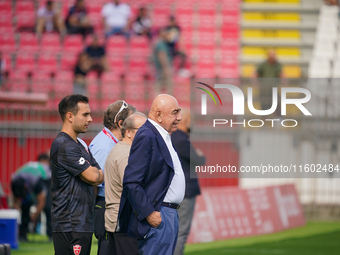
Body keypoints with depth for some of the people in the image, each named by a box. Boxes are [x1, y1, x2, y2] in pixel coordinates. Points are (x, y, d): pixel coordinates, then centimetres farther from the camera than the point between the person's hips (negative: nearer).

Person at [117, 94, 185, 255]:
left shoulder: (164, 137, 18)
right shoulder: (146, 136, -14)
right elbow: (131, 182, -20)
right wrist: (149, 214, -20)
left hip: (170, 215, 10)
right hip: (157, 217, -10)